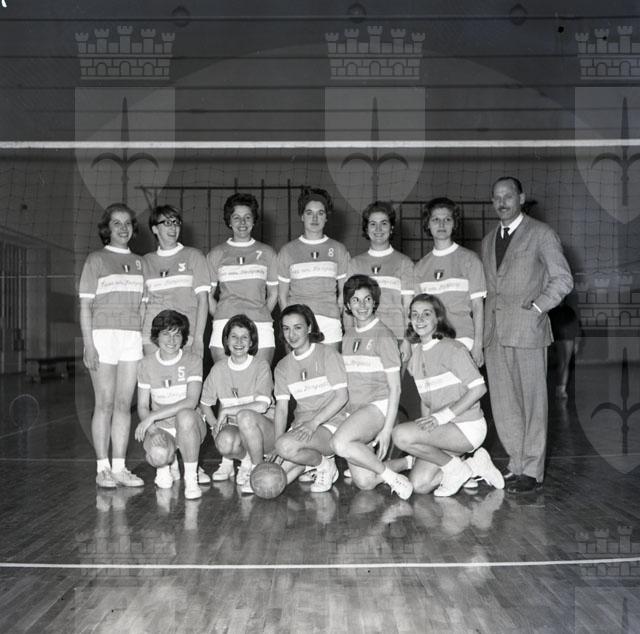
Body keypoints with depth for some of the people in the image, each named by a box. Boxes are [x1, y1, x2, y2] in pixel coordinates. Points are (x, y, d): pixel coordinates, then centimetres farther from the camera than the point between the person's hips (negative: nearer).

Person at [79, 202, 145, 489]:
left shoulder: (138, 262, 15)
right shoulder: (96, 260, 3)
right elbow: (85, 305, -1)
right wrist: (88, 344, -10)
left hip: (133, 336, 4)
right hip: (104, 334, -4)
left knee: (124, 404, 4)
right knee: (105, 404, -3)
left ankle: (119, 468, 9)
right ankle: (103, 468, 5)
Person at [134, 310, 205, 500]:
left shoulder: (193, 361, -7)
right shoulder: (147, 364, 1)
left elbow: (191, 402, -20)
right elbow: (142, 406, 2)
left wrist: (153, 416, -25)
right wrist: (152, 429, -19)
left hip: (189, 427, -1)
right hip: (161, 429, 1)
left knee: (185, 415, -37)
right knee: (159, 454, -33)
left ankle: (191, 478, -19)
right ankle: (164, 465, 8)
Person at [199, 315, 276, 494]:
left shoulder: (261, 366, -8)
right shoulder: (218, 369, 3)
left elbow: (261, 406, -20)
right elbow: (204, 403, 14)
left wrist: (226, 411, -15)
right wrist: (214, 425, -3)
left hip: (264, 430, -2)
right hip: (234, 429, 2)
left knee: (245, 416, -36)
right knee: (225, 442, -33)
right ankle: (247, 460, 3)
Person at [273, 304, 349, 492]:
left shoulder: (328, 354, -3)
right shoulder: (282, 367, 12)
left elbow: (342, 396, -11)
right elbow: (281, 407, 5)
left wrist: (314, 423, -21)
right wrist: (277, 441, -11)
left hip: (330, 423, -5)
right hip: (301, 426, 6)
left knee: (286, 446, -32)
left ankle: (324, 464, -5)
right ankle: (311, 458, 12)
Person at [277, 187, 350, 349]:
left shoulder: (338, 250, 12)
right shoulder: (287, 251, 10)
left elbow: (344, 292, 14)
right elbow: (282, 295, 11)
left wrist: (336, 316, 2)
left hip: (329, 322, 1)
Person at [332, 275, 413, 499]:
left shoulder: (383, 336, -4)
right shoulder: (348, 336, 16)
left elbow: (395, 387, -8)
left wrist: (387, 429, -14)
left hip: (378, 406, -6)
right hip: (353, 409, 6)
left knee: (340, 443, -32)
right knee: (364, 482, -3)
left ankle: (392, 477, -14)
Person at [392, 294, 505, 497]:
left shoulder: (452, 349, -13)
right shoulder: (417, 354, 11)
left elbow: (478, 388, -18)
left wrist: (441, 416, -22)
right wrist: (425, 425, 1)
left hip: (467, 426, -7)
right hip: (442, 428, 8)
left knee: (401, 435, -25)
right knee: (420, 485, -6)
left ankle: (455, 468, -5)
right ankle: (475, 466, 12)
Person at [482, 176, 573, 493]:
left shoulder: (541, 234, 0)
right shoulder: (489, 239, 19)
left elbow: (563, 279, -1)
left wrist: (536, 307, -10)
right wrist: (485, 329, 11)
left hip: (527, 329, -6)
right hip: (495, 333, 6)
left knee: (532, 401, -2)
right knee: (503, 404, 6)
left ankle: (532, 471, 5)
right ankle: (517, 464, 17)